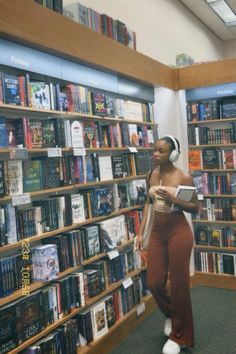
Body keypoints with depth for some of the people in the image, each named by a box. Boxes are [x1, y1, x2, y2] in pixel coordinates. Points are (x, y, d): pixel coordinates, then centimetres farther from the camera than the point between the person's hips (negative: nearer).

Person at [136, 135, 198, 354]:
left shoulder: (184, 177, -12)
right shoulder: (151, 175, 4)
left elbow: (196, 207, -6)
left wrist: (174, 200, -23)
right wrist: (141, 232, 8)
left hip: (178, 232, -5)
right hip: (157, 232, 5)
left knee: (178, 285, 5)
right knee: (154, 283, 8)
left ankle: (179, 336, 26)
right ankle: (170, 315, 41)